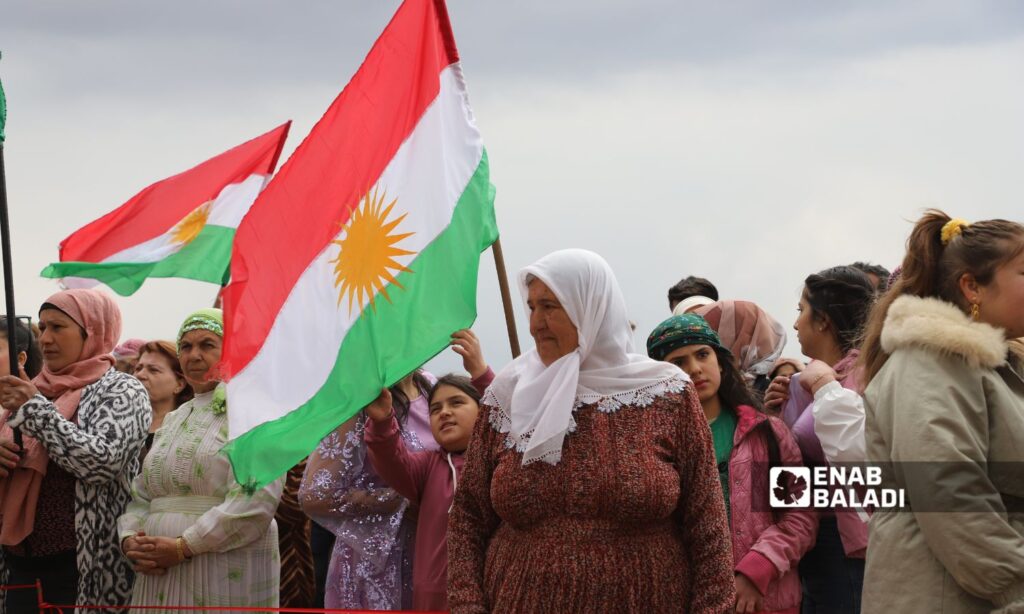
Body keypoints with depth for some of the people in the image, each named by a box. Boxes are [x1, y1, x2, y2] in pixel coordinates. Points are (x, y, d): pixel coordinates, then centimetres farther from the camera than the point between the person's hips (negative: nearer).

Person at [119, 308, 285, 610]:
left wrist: (184, 547, -19)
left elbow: (255, 500, -16)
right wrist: (130, 540, -4)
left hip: (227, 572, -6)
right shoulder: (173, 419, 19)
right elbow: (142, 496, 17)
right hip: (162, 575, 6)